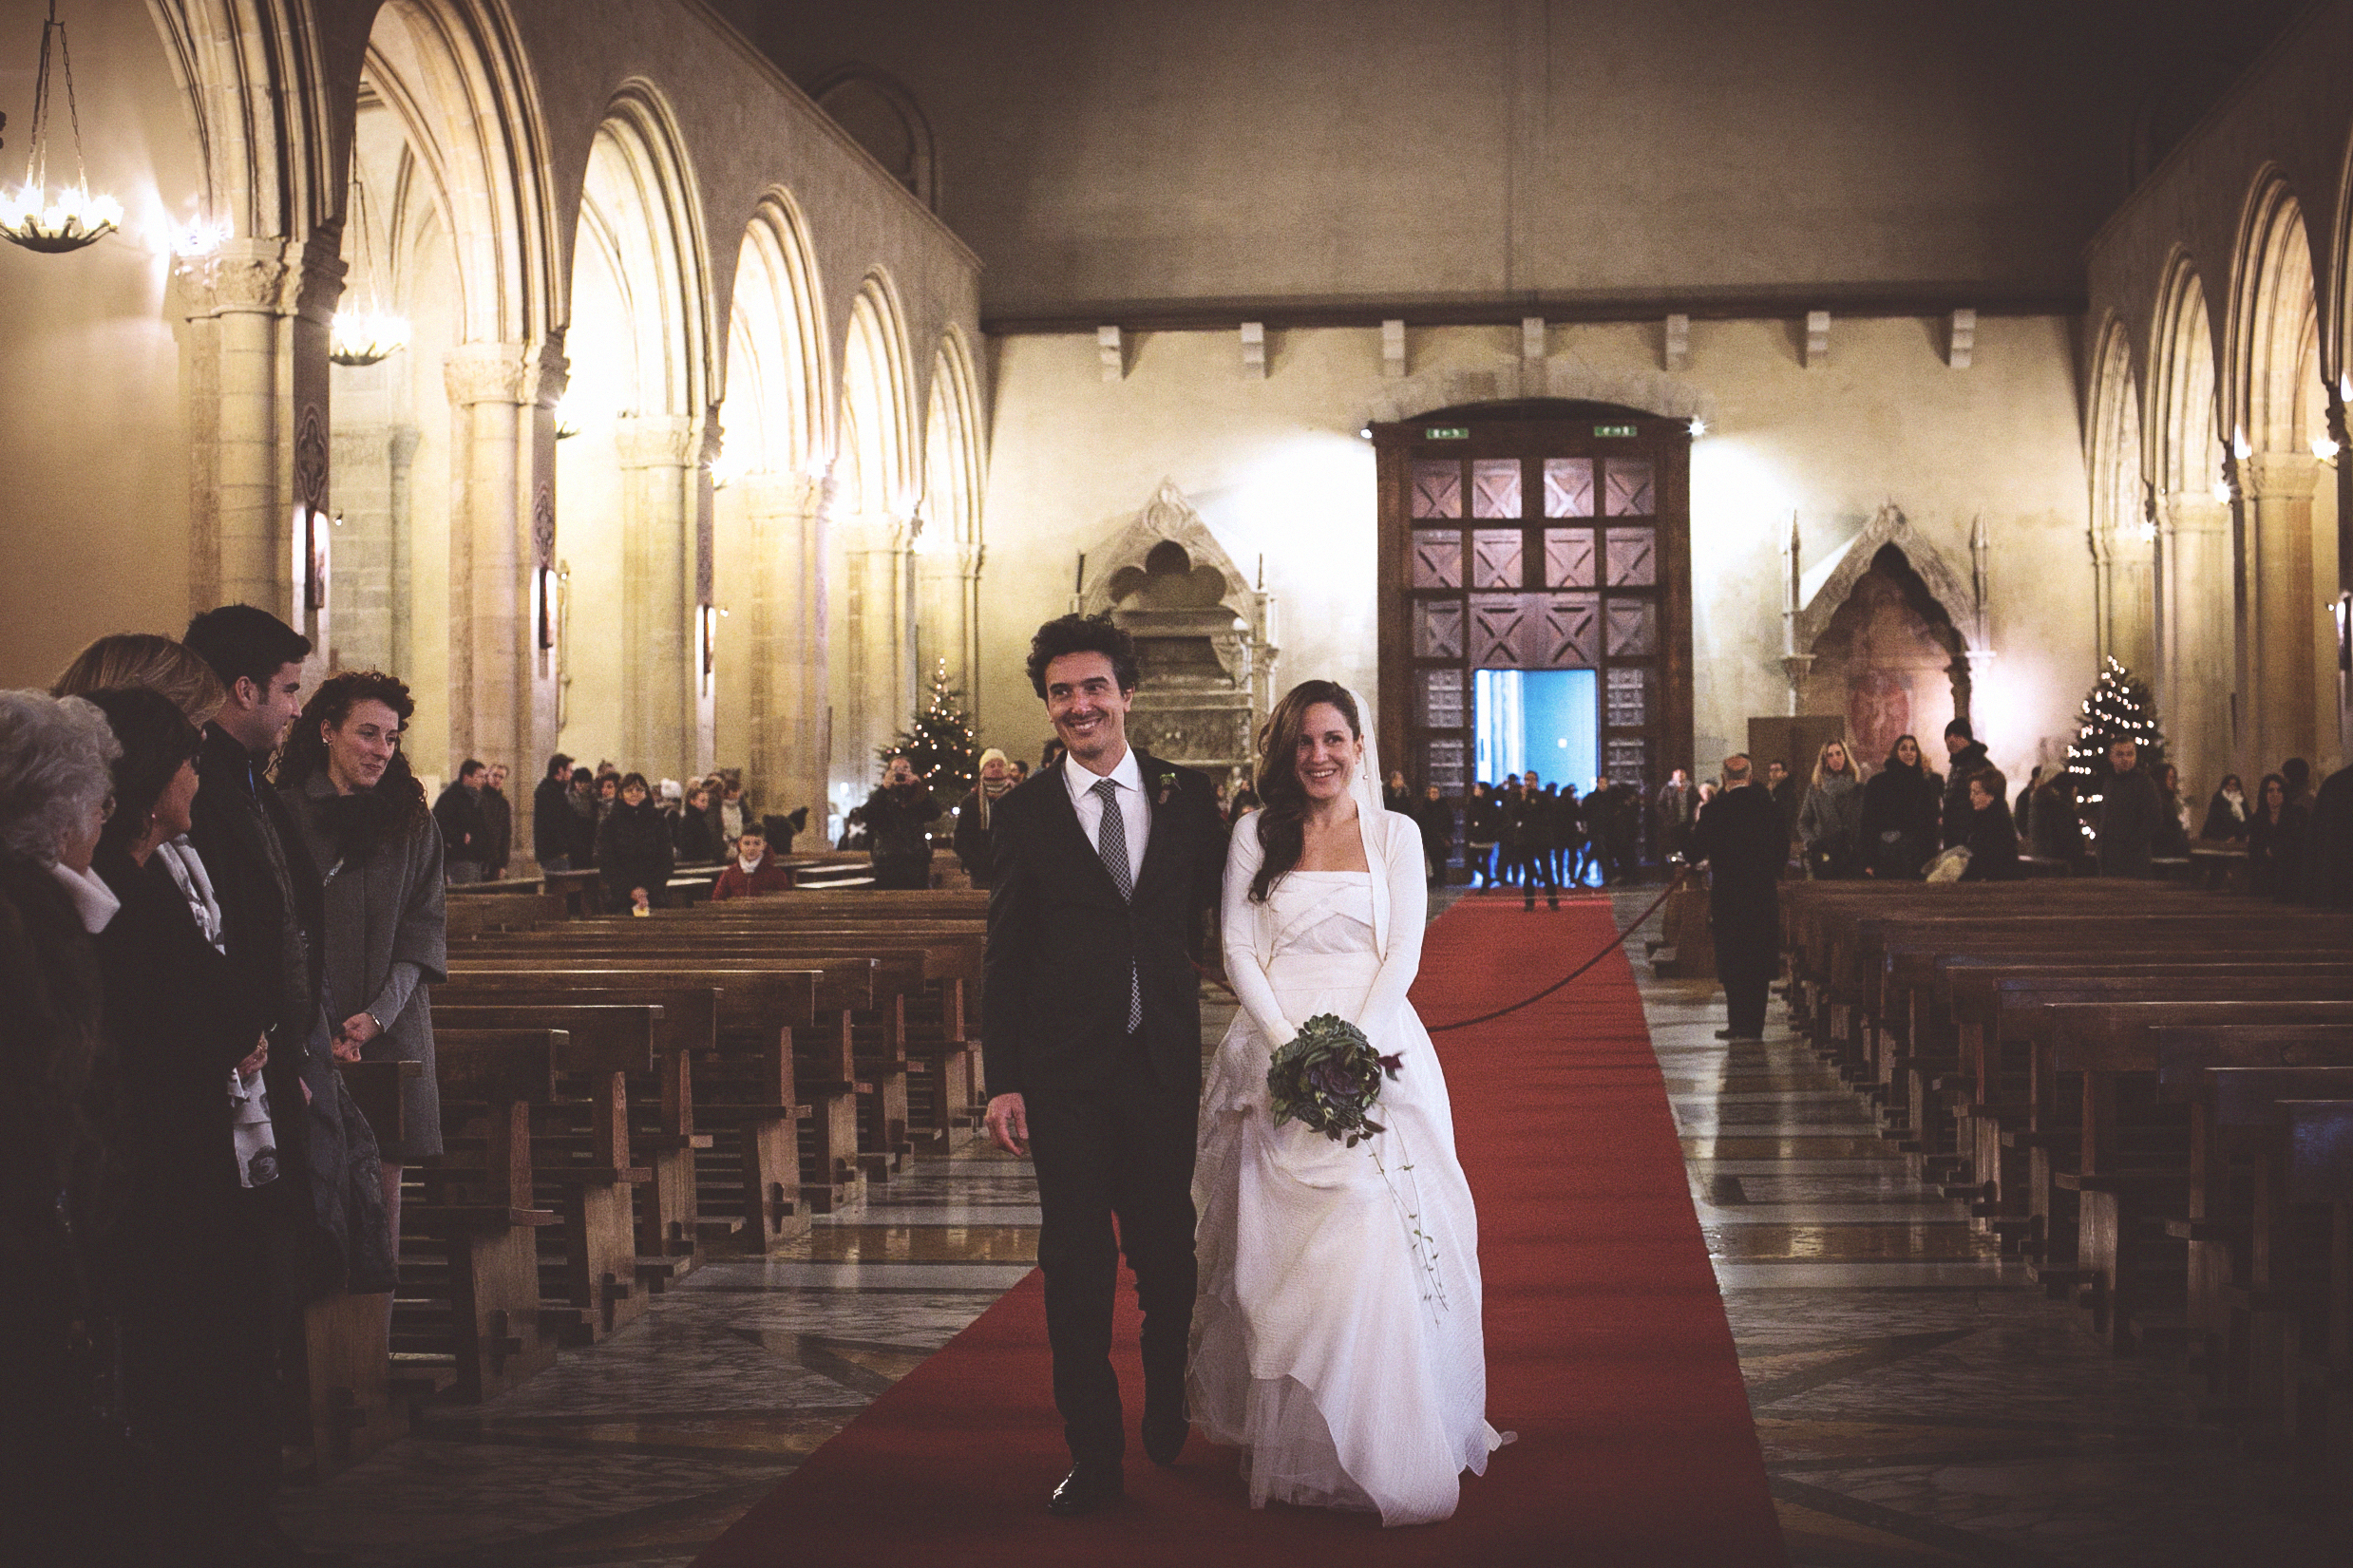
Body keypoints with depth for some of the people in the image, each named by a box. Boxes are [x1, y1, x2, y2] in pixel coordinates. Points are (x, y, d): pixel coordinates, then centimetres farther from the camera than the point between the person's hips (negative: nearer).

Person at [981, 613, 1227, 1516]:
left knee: (1168, 1257, 12)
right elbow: (1006, 957, 0)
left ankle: (1168, 1424, 35)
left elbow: (1216, 912, 9)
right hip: (1064, 1074, -1)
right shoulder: (1024, 814, 0)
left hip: (1164, 1067, 1)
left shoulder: (1188, 797, 3)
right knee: (1075, 1268, 2)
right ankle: (1094, 1457, 12)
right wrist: (1003, 1083, -5)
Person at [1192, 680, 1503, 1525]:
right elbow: (1239, 951, 4)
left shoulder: (1395, 834, 8)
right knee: (1279, 1253, -1)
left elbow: (1403, 953, 2)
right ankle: (1287, 1447, 5)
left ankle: (1381, 1447, -1)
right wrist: (1289, 1044, -10)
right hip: (1277, 1052, 1)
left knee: (1377, 1249, -9)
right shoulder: (1256, 835, 9)